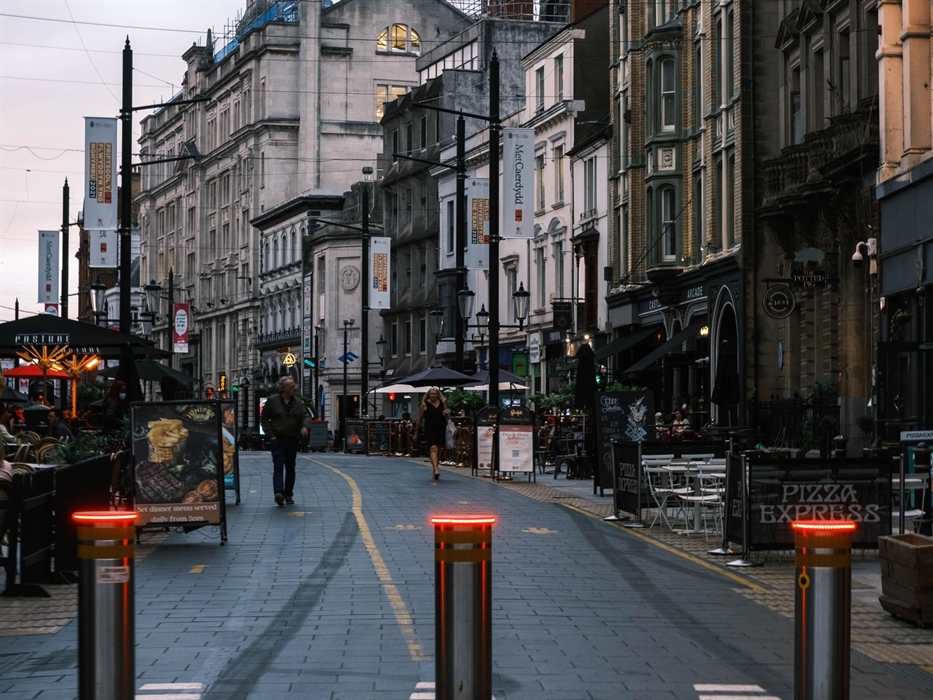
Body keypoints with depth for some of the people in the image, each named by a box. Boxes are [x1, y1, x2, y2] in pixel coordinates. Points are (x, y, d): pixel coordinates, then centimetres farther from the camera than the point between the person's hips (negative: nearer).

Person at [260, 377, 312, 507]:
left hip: (293, 441, 4)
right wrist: (270, 435, -7)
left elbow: (306, 416, 1)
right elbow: (264, 419, 3)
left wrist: (305, 426, -22)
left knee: (290, 468, 10)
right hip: (277, 440, -4)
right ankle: (279, 493, -26)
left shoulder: (298, 402, 9)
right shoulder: (272, 401, 0)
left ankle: (288, 494, 19)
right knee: (278, 467, -15)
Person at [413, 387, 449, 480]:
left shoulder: (442, 402, 7)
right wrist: (416, 433, 6)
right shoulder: (424, 405, -1)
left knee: (438, 451, 11)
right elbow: (419, 419, 4)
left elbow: (447, 416, 20)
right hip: (430, 430, -4)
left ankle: (435, 468, 25)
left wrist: (447, 414, -6)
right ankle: (436, 471, -30)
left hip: (441, 430, 4)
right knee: (433, 449, -19)